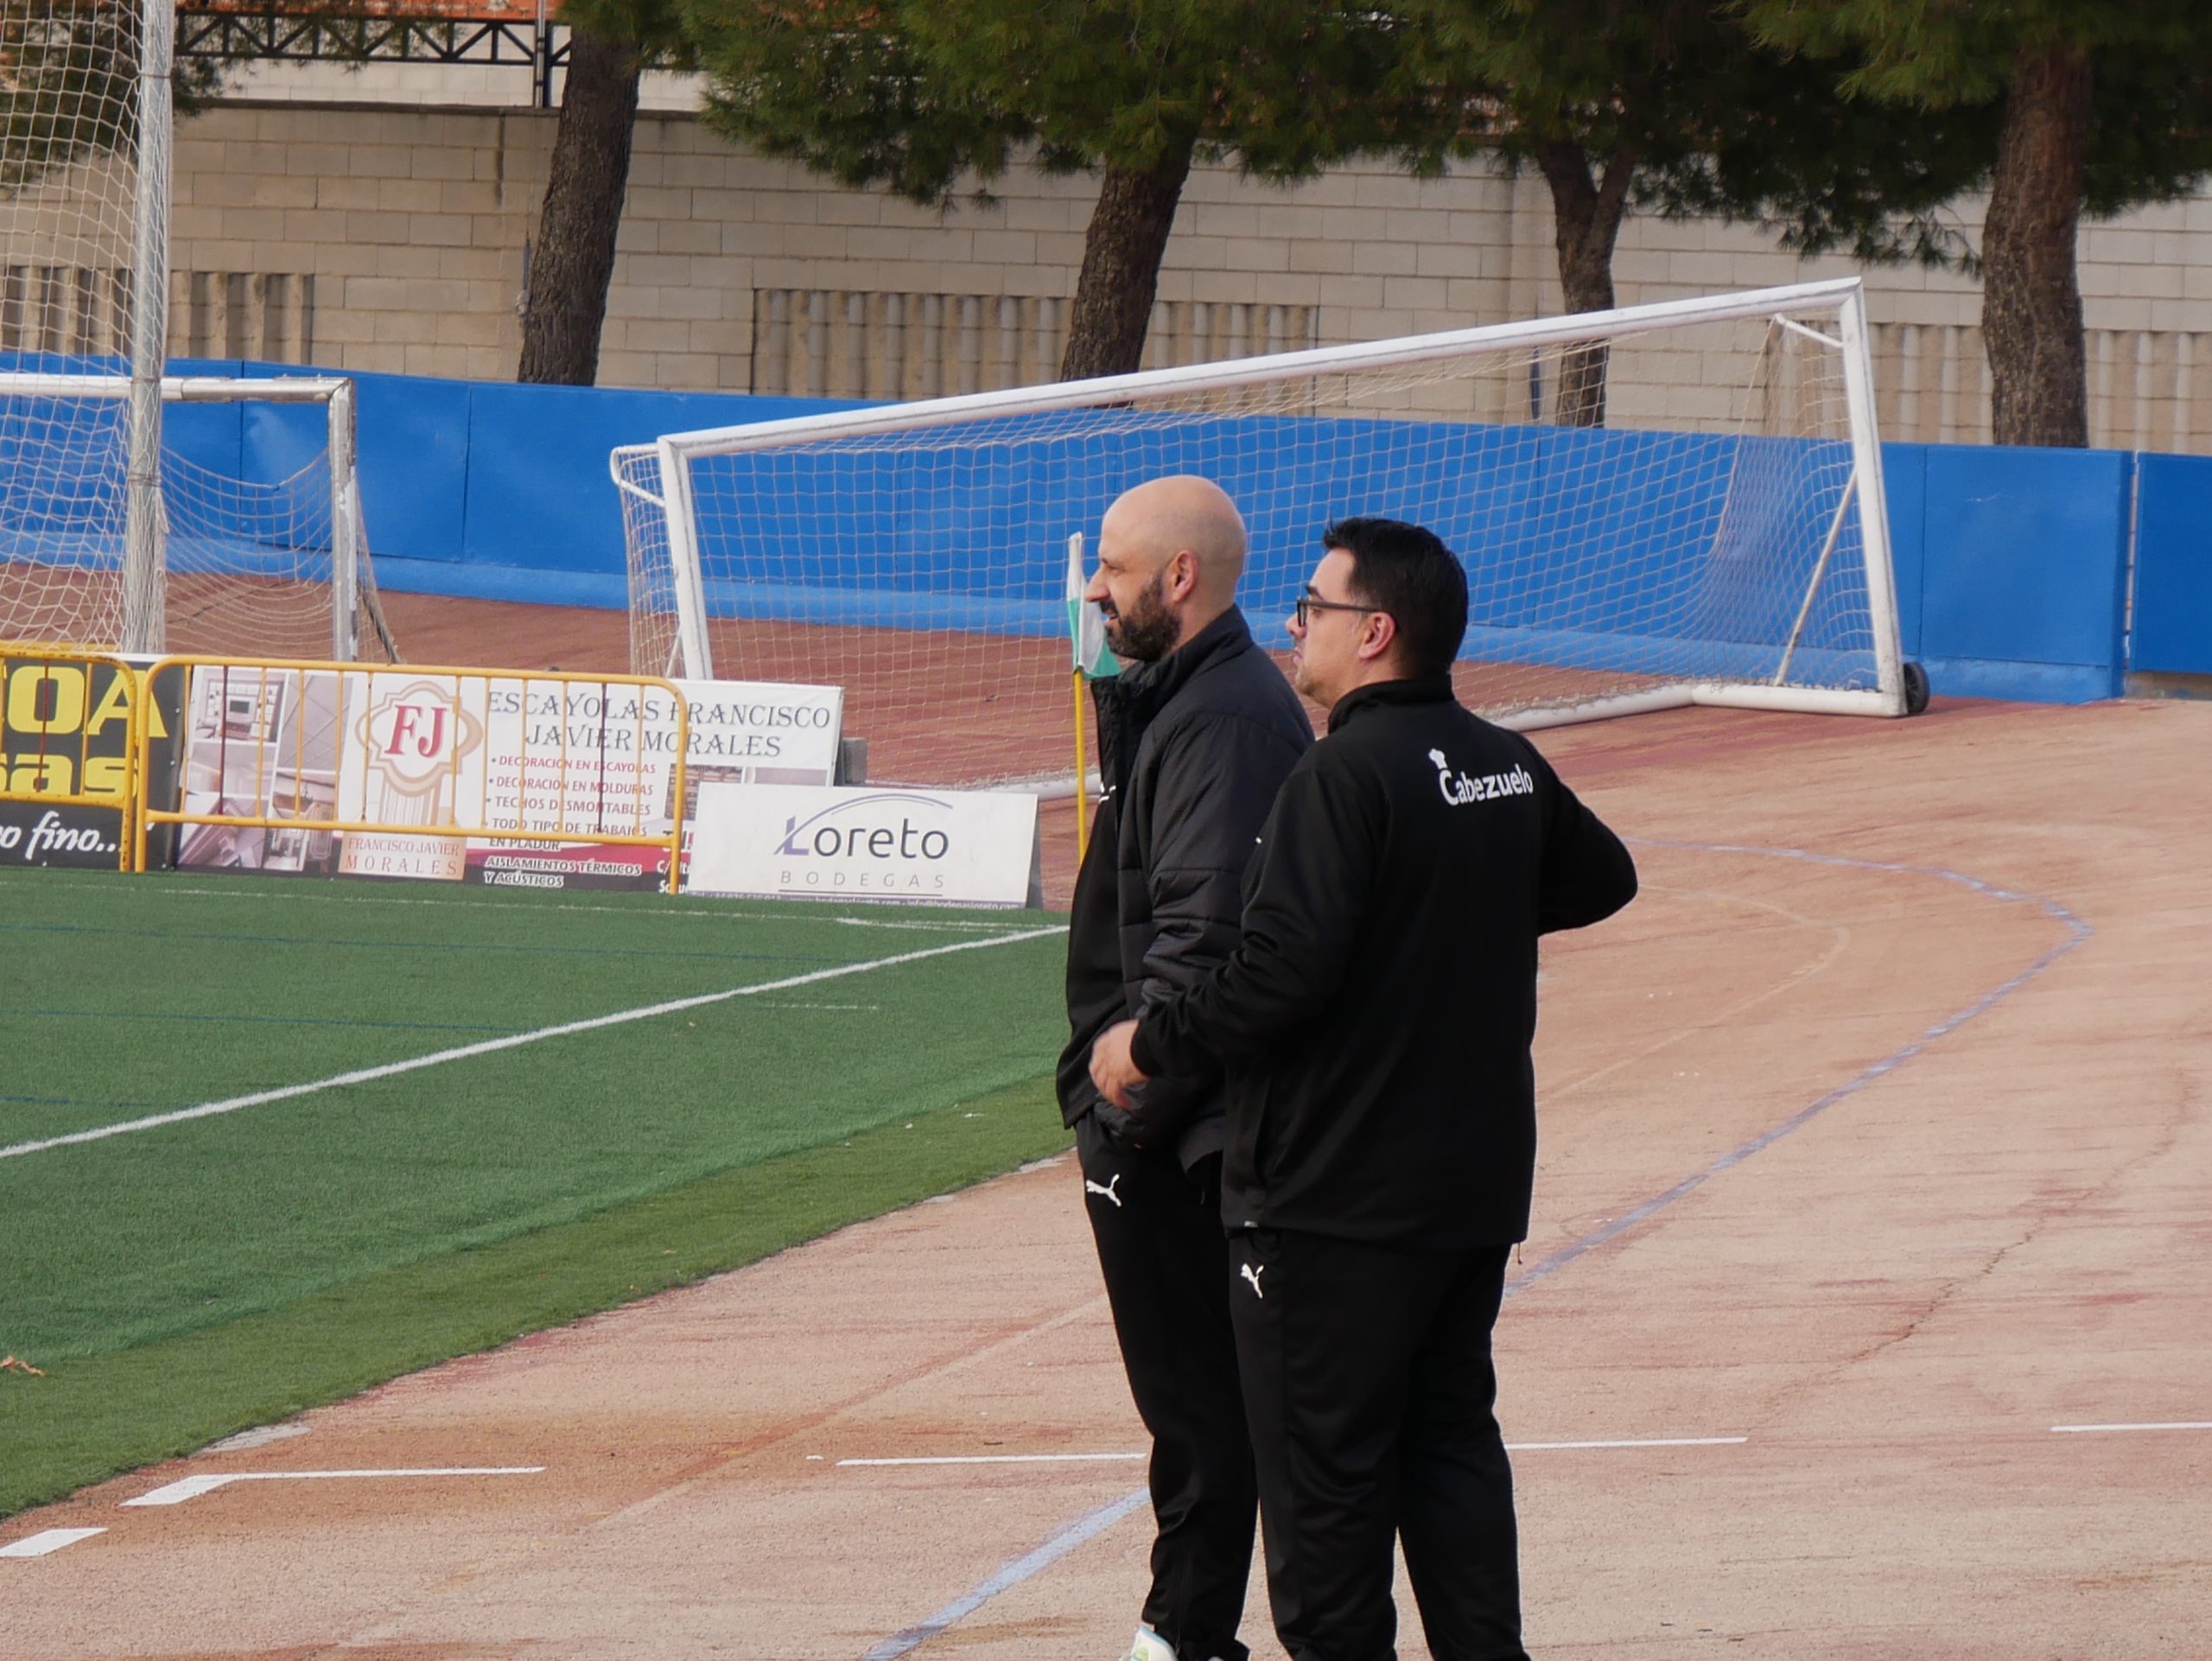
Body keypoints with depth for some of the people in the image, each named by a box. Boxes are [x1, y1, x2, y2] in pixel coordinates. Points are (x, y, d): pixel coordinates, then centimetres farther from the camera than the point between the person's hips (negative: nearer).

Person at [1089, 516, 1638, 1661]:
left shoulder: (1345, 776, -19)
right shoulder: (1509, 768, 6)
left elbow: (1283, 970, -26)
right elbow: (1602, 878, 25)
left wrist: (1149, 1045, -13)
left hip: (1335, 1192, -8)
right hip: (1476, 1181, 8)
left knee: (1322, 1464, 0)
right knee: (1451, 1436, 15)